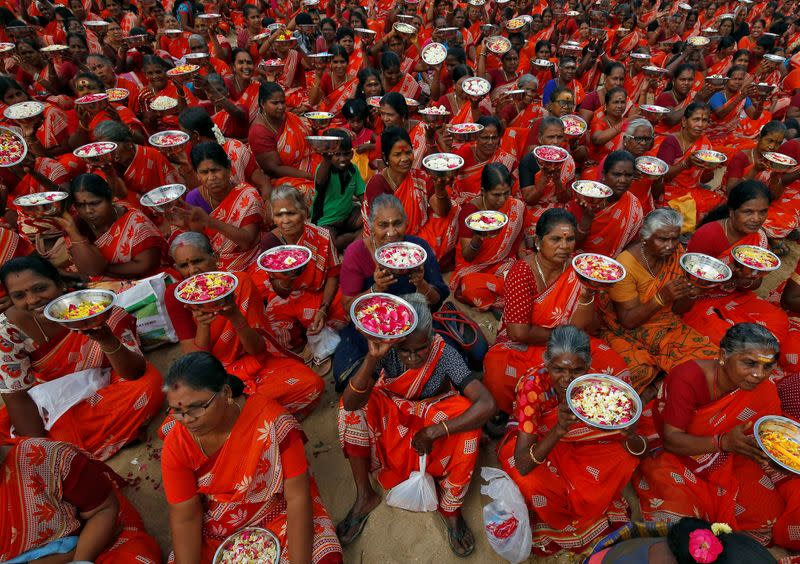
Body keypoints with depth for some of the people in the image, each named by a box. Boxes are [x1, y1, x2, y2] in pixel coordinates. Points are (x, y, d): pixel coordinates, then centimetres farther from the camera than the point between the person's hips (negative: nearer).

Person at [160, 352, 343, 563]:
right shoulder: (176, 446, -17)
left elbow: (298, 496, -23)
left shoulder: (272, 421, -28)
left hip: (278, 512, -3)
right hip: (216, 530, 4)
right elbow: (185, 518, -10)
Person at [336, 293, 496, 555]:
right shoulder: (386, 352, -26)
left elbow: (487, 404, -39)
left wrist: (433, 432, -38)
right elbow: (350, 402, -36)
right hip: (391, 415, 1)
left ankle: (450, 507, -9)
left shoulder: (444, 354, -30)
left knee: (468, 420, -32)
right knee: (353, 408, -26)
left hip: (435, 418, -1)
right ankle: (365, 496, -9)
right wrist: (372, 357, -51)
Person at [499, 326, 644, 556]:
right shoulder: (534, 383, -34)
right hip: (536, 442, -2)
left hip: (579, 444, 3)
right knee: (532, 482, -33)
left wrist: (631, 436, -42)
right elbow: (522, 465, -38)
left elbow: (638, 450, -17)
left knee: (624, 459, -23)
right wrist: (558, 429, -54)